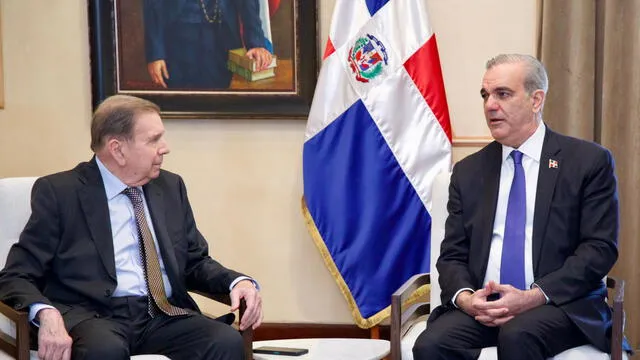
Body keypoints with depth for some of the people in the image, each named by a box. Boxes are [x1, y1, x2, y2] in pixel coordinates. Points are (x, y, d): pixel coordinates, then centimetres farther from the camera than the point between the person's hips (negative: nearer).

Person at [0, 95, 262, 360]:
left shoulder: (171, 187, 16)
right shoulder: (59, 191, 1)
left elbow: (195, 262, 23)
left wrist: (238, 281, 1)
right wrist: (47, 314, -24)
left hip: (164, 315, 5)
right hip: (95, 315, -5)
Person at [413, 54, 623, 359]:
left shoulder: (589, 161, 3)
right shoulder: (468, 171, 15)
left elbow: (599, 248, -4)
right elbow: (452, 254, 12)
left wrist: (533, 297, -16)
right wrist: (465, 297, -12)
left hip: (560, 303, -3)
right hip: (480, 307, 3)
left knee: (517, 334, -35)